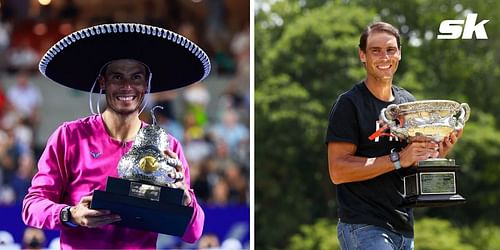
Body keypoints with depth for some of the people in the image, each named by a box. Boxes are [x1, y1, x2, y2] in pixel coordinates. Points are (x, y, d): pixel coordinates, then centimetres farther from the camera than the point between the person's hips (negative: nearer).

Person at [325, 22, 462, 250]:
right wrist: (398, 159, -19)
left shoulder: (408, 102, 15)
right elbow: (337, 171, -15)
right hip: (364, 229, -7)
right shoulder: (349, 104, -6)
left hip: (404, 229, 7)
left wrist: (438, 153, -1)